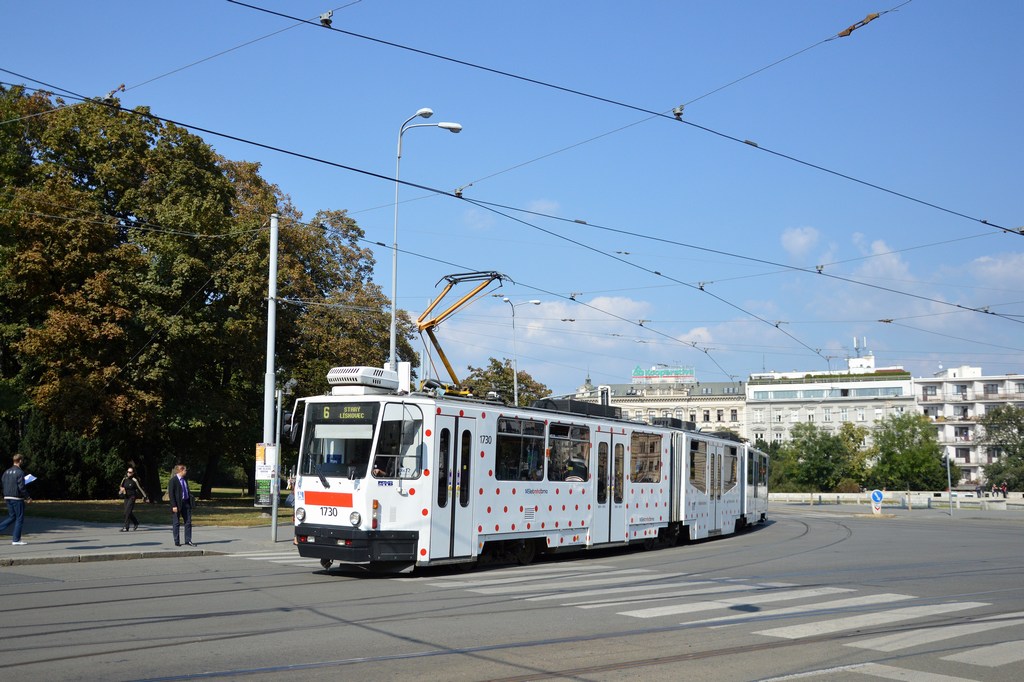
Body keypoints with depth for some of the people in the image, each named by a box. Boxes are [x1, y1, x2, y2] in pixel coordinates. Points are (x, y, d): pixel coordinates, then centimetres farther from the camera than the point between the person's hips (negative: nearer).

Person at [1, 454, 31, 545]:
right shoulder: (20, 472, -14)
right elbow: (21, 487, -17)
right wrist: (28, 498, -8)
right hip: (17, 498, -7)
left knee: (12, 517, 19)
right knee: (19, 518, 3)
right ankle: (16, 539, 5)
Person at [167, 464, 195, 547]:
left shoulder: (185, 480, 13)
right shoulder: (173, 480, -9)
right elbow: (171, 494, -13)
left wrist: (190, 502, 12)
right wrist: (174, 506, -19)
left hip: (186, 503, 7)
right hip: (177, 504, -7)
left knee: (188, 522, 5)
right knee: (176, 523, 3)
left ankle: (188, 540, 10)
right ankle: (176, 542, 10)